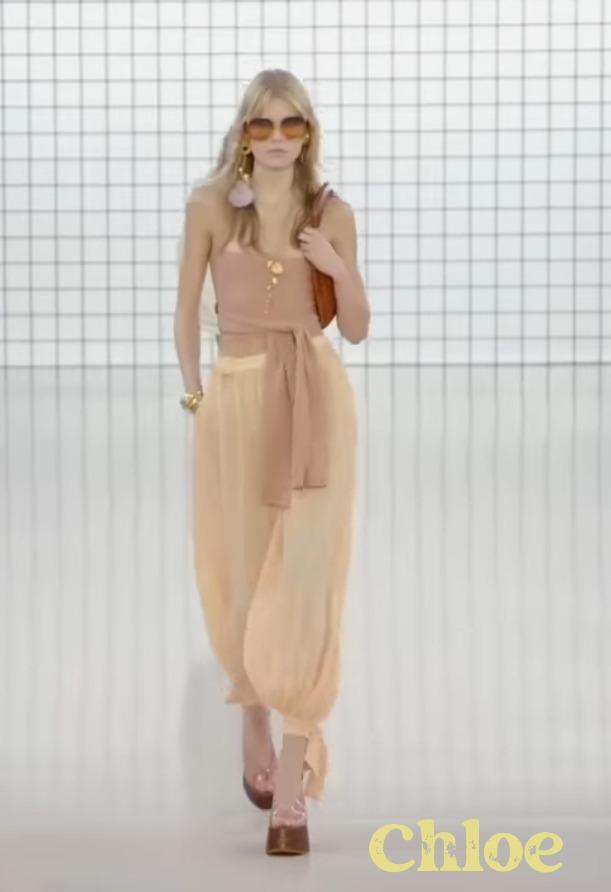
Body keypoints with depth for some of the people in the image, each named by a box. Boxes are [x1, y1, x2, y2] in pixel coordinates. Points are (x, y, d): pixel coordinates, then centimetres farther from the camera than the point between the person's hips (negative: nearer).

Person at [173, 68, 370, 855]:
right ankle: (254, 725, 38)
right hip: (236, 403, 0)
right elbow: (187, 309, 7)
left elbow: (357, 329, 7)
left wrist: (342, 272, -12)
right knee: (242, 578, 11)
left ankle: (292, 788, -7)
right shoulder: (209, 204, 1)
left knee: (304, 584, -8)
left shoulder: (334, 215, 4)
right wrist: (194, 393, -2)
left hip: (316, 406, 0)